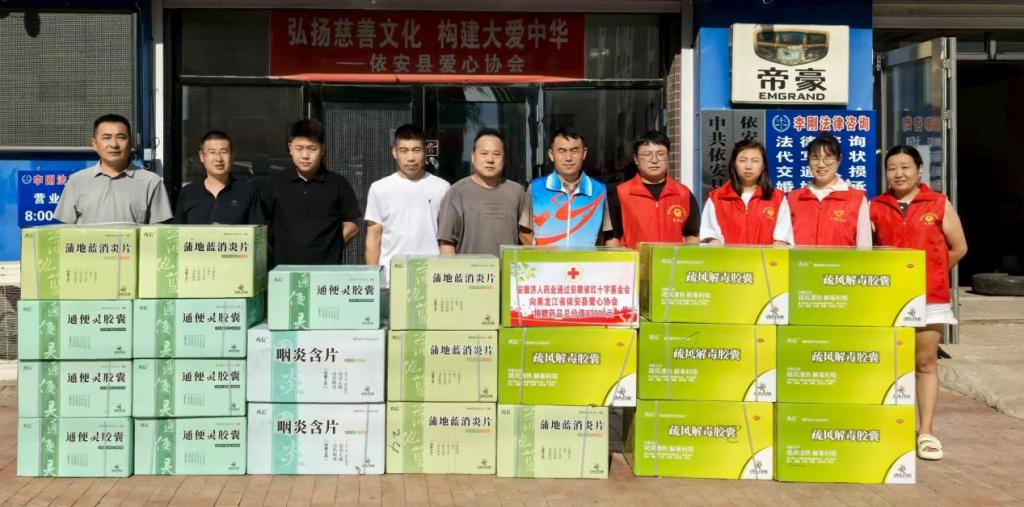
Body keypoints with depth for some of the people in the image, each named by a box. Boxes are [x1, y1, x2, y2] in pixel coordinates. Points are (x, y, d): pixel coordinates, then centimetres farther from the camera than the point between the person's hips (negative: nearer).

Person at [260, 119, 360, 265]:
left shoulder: (338, 184, 3)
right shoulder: (275, 183, 8)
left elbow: (352, 226, 9)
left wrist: (329, 247, 0)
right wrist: (279, 250, 5)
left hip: (327, 268, -1)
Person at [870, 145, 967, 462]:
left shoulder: (939, 204, 2)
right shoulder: (876, 208, 6)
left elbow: (958, 248, 7)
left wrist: (930, 273, 8)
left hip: (928, 297, -1)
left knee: (926, 362, 2)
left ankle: (926, 432, 6)